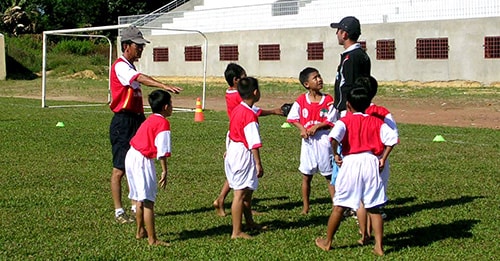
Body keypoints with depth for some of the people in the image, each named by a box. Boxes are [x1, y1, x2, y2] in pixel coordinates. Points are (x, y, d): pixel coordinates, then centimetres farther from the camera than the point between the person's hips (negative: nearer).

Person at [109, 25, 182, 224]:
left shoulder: (130, 67, 17)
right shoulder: (120, 66, -13)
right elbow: (141, 79, -33)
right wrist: (163, 86, -46)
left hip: (137, 120, 9)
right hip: (123, 123, -9)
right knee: (119, 169, -3)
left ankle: (136, 207, 20)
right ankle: (119, 212, 2)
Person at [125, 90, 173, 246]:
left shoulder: (150, 120, 17)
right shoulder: (163, 123, -11)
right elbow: (162, 151, -16)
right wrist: (165, 171, -10)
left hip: (131, 156, 10)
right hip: (142, 161, -10)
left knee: (139, 198, 22)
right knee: (148, 201, -7)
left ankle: (140, 231, 36)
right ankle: (152, 240, -6)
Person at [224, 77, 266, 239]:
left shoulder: (236, 110, 9)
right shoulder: (250, 115, -19)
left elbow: (231, 134, 19)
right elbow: (254, 143, -21)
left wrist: (228, 151, 30)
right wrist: (258, 163, -18)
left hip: (233, 151, 10)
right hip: (243, 154, -10)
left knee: (247, 190, 22)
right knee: (240, 193, -5)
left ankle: (249, 222, 37)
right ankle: (237, 232, -2)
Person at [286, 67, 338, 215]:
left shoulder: (328, 100, -3)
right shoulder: (301, 100, -1)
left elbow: (331, 122, -5)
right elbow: (292, 118, 4)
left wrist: (316, 126, -19)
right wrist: (301, 128, -13)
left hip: (324, 141, -1)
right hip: (308, 141, 1)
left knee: (330, 176, 3)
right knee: (306, 176, 10)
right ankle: (305, 208, 21)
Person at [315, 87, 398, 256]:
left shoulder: (345, 120, 0)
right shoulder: (376, 122, 8)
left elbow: (334, 136, -20)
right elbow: (392, 138, -3)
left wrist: (335, 155, -6)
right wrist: (383, 158, 3)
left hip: (351, 162, -2)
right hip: (371, 162, 2)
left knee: (339, 206, 10)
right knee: (374, 208, 8)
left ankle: (327, 242, 22)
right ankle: (379, 247, 5)